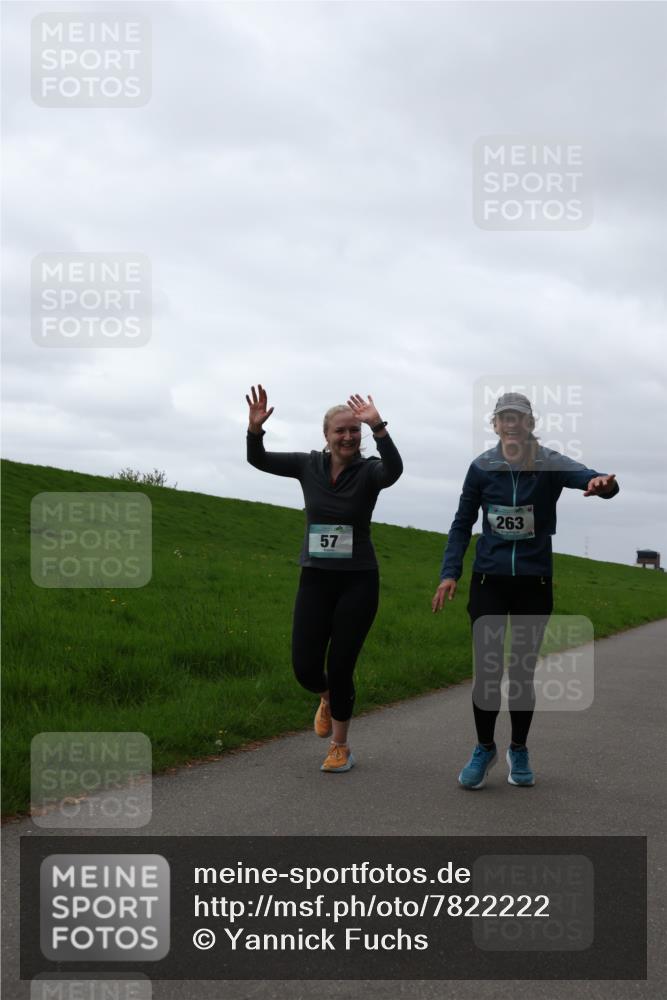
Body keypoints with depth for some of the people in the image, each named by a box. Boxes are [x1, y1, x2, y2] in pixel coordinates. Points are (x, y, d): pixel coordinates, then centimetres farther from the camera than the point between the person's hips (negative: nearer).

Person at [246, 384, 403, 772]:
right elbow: (259, 460, -5)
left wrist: (378, 427, -46)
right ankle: (328, 699, 35)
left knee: (340, 667, 0)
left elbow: (394, 470, -31)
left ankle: (340, 747, 21)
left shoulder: (368, 471, -9)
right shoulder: (309, 465, 1)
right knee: (305, 667, -2)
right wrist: (255, 428, -25)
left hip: (358, 583, -3)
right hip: (315, 580, 3)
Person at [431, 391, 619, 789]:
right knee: (487, 669, -2)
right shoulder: (481, 468, -2)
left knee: (523, 671, 8)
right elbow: (463, 524, 6)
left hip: (534, 583, 0)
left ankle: (519, 751, 27)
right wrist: (450, 573, -2)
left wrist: (603, 483, -52)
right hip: (489, 581, 1)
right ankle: (485, 749, 18)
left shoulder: (550, 465, -8)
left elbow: (585, 475, -28)